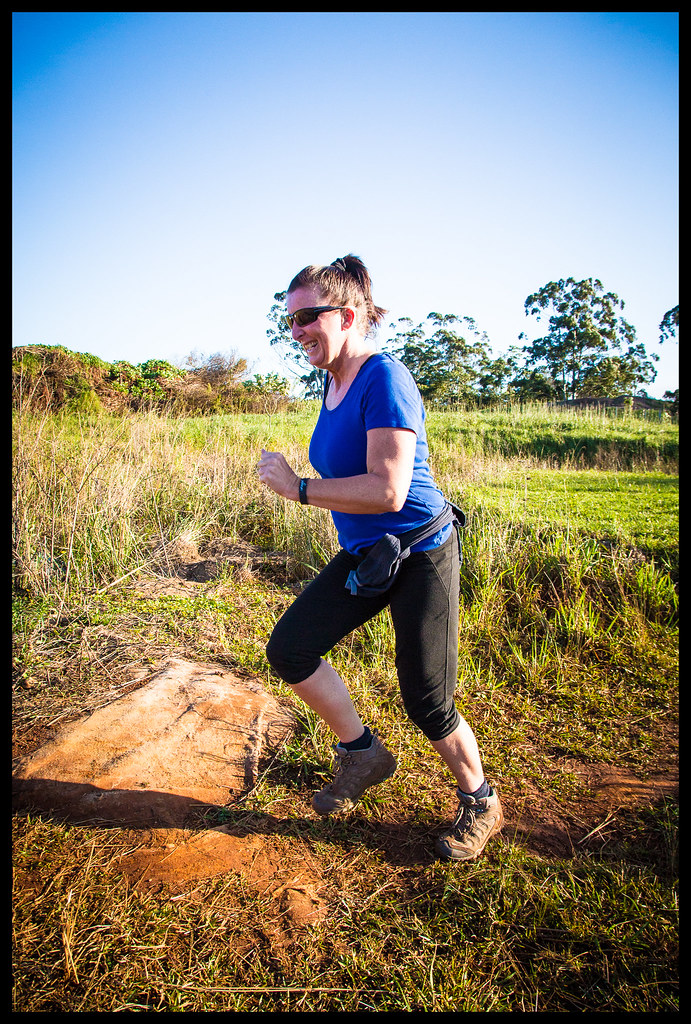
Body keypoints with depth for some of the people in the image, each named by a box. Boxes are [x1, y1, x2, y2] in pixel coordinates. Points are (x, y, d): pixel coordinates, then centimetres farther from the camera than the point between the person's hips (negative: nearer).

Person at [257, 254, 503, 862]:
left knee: (427, 703, 0)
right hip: (364, 555, 8)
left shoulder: (384, 379, -21)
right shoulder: (333, 382, 7)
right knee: (289, 650, 0)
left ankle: (480, 804, 30)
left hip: (421, 556, -8)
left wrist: (297, 486, -22)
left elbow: (387, 491, -31)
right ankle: (363, 754, 21)